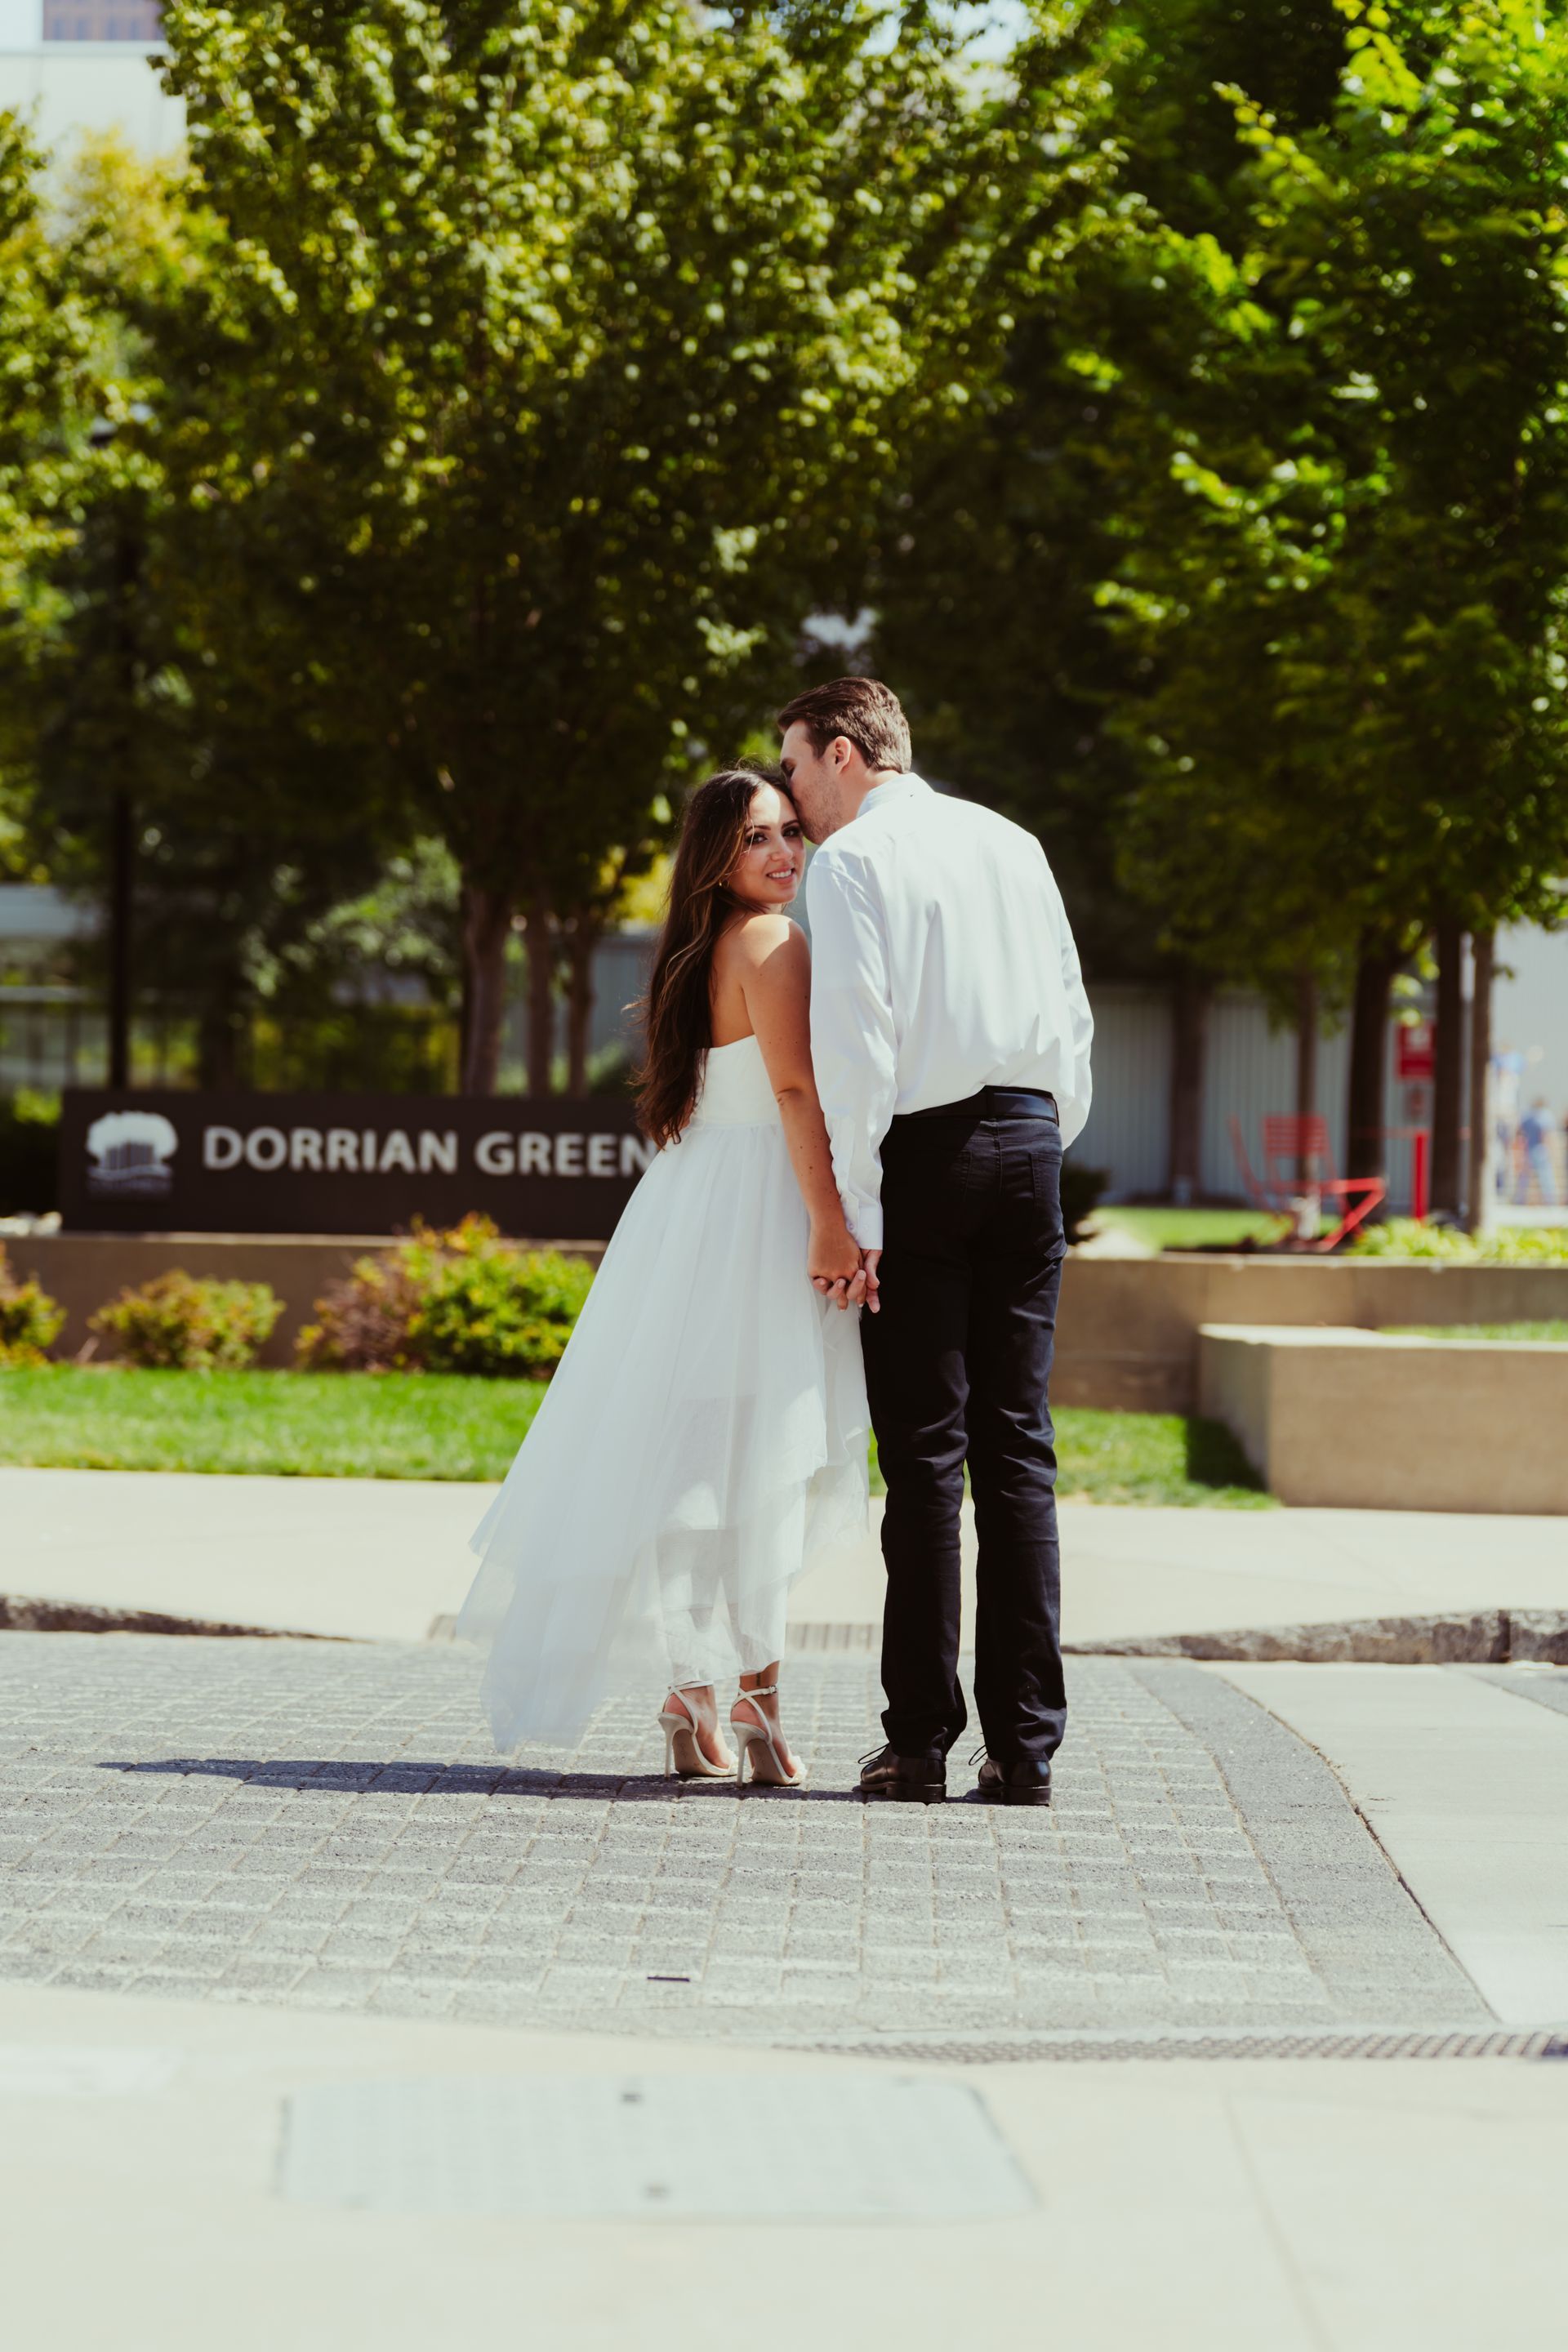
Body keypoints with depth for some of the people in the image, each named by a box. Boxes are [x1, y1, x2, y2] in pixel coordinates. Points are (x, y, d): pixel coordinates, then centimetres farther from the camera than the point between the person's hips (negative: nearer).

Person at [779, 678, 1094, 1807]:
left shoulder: (852, 861, -5)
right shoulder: (1012, 843, 13)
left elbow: (856, 1045, -13)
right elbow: (1072, 1016, 14)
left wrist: (851, 1213, -11)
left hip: (923, 1151, -5)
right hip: (1028, 1141, 5)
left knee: (926, 1451, -2)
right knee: (1019, 1449, 5)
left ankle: (921, 1743, -2)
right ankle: (1027, 1743, 3)